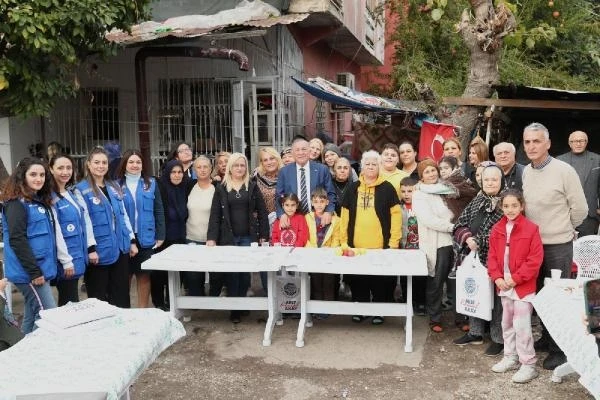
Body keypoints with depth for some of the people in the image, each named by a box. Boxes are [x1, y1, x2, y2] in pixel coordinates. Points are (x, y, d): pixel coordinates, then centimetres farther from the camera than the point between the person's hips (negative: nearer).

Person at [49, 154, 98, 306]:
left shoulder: (75, 193, 13)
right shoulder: (50, 196, -12)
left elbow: (86, 221, 14)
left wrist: (91, 248, 8)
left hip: (78, 255, 7)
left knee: (70, 301, 14)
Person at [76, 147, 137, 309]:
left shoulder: (114, 187, 12)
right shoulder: (81, 189, -8)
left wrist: (132, 241, 12)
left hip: (120, 248, 6)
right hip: (99, 251, -6)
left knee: (121, 295, 14)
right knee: (99, 298, 6)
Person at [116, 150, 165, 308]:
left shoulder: (151, 183, 3)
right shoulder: (117, 185, -1)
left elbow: (158, 211, 3)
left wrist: (160, 236, -1)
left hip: (146, 238, 1)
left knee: (144, 275, 9)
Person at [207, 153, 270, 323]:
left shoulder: (252, 187, 6)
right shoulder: (221, 188, 5)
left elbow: (262, 213, 3)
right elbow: (215, 215, 0)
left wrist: (264, 236, -4)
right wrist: (212, 238, -9)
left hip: (248, 238, 0)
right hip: (228, 238, 0)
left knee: (245, 272, 3)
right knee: (231, 273, 0)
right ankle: (234, 308, 9)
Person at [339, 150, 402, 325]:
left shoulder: (387, 188, 1)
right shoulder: (353, 188, 9)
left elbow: (396, 215, -2)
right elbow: (345, 216, 9)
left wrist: (394, 241, -7)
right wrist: (343, 241, 3)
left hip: (381, 245, -2)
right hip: (356, 245, 3)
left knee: (380, 280, 4)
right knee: (358, 280, 9)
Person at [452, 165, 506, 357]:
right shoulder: (476, 201, 12)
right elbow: (459, 225, 9)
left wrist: (479, 241, -19)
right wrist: (467, 237, -11)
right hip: (473, 257, 6)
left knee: (496, 298, 3)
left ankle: (499, 338, 17)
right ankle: (475, 332, 30)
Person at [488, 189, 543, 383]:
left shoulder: (531, 229, -12)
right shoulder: (497, 229, 4)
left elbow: (535, 259, -14)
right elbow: (492, 256, 7)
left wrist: (516, 278, -16)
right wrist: (497, 277, -6)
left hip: (523, 286, -6)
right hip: (504, 285, 6)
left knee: (521, 325, -5)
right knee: (507, 323, 16)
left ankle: (528, 364, 8)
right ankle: (511, 357, 30)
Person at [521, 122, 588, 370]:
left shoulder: (564, 171, -15)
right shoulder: (526, 172, 3)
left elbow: (580, 209, -8)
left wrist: (561, 229, 4)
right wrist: (535, 229, 11)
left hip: (558, 246, -6)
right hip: (532, 243, 6)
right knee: (539, 294, 16)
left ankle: (560, 349, 16)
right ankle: (546, 338, 33)